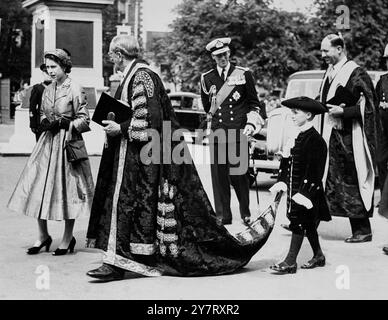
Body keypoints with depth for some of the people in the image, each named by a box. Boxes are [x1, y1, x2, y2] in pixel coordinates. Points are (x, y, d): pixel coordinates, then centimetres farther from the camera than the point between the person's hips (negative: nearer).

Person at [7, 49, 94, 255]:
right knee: (37, 189, 3)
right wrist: (44, 123, 1)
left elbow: (84, 121, -8)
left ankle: (67, 238, 16)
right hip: (47, 143, 6)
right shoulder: (48, 90, 11)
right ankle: (43, 236, 17)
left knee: (66, 190, 1)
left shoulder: (74, 90, -9)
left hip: (67, 143, -6)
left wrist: (63, 124, -17)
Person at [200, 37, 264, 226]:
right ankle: (223, 215, 6)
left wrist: (251, 124, -2)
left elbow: (254, 104, 9)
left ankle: (245, 212, 17)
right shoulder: (207, 78, 10)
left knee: (239, 174, 0)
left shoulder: (244, 74, 5)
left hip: (238, 131, -2)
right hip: (217, 131, 2)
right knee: (219, 173, -1)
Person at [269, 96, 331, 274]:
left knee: (298, 224, -6)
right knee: (308, 225, 16)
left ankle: (290, 262, -3)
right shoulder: (300, 137, 12)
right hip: (295, 187, 9)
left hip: (307, 188, -9)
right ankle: (318, 256, 29)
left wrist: (304, 192, -22)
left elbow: (314, 170, -20)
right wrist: (282, 182, 10)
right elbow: (288, 162, 16)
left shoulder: (315, 140, -16)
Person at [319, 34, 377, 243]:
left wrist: (343, 111, -17)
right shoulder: (330, 73, 12)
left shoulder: (356, 73, -11)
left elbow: (369, 105, -14)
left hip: (349, 138, -7)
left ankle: (362, 231, 8)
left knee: (352, 183, -2)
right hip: (331, 135, 7)